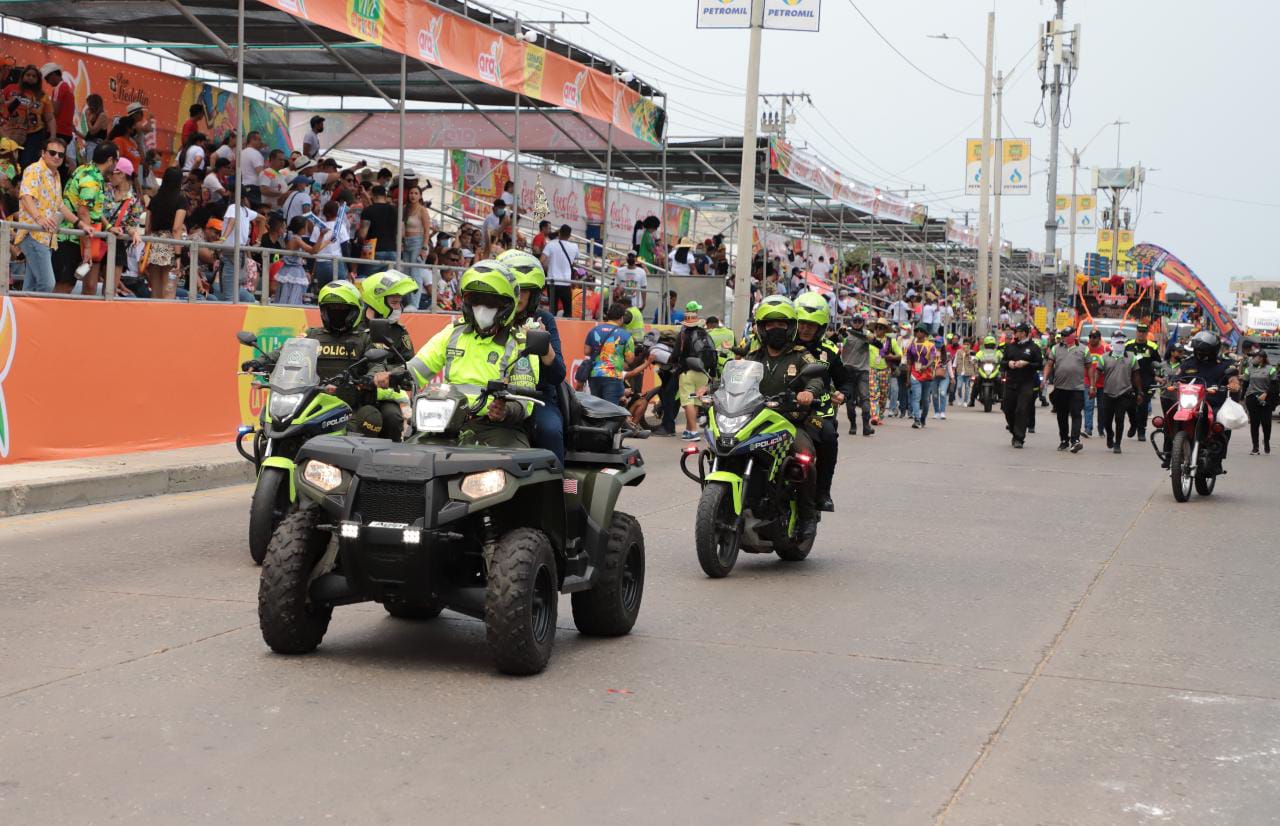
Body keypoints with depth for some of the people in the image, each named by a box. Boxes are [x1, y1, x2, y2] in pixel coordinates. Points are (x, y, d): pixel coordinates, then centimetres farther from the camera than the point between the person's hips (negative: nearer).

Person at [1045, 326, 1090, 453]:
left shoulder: (1083, 349, 5)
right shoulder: (1056, 349, 10)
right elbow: (1049, 364, 7)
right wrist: (1045, 379, -8)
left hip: (1077, 388, -3)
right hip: (1060, 387, 3)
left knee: (1076, 414, -11)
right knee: (1062, 416, 10)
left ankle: (1075, 440, -17)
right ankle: (1064, 440, 21)